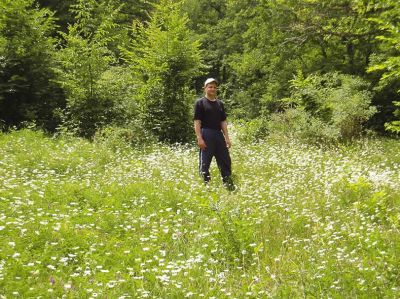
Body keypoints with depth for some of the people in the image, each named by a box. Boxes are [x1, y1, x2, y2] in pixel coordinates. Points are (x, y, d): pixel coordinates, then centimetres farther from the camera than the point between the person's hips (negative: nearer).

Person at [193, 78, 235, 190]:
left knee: (225, 161, 8)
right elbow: (197, 122, -8)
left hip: (219, 134, 6)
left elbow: (223, 122, 16)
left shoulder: (220, 103, 15)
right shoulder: (200, 103, -2)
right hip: (206, 135, -6)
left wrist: (227, 137, 9)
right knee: (204, 163, -2)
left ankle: (229, 185, 16)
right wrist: (199, 138, -16)